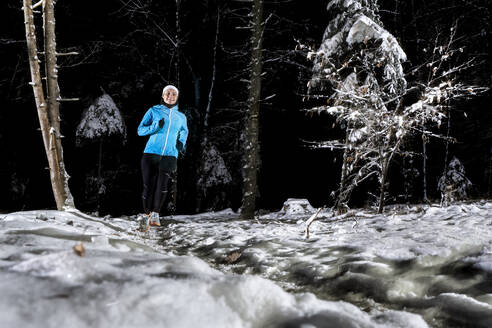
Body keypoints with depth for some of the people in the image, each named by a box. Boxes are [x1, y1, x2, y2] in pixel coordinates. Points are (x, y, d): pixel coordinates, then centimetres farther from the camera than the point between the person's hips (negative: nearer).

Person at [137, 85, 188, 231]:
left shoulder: (181, 117, 16)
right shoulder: (154, 111, 9)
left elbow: (184, 132, 32)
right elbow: (140, 130, 6)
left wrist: (181, 143, 11)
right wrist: (155, 126, -12)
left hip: (170, 155, 1)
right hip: (151, 153, -1)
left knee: (163, 184, -19)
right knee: (148, 186, -4)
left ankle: (155, 214, -11)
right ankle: (146, 215, 9)